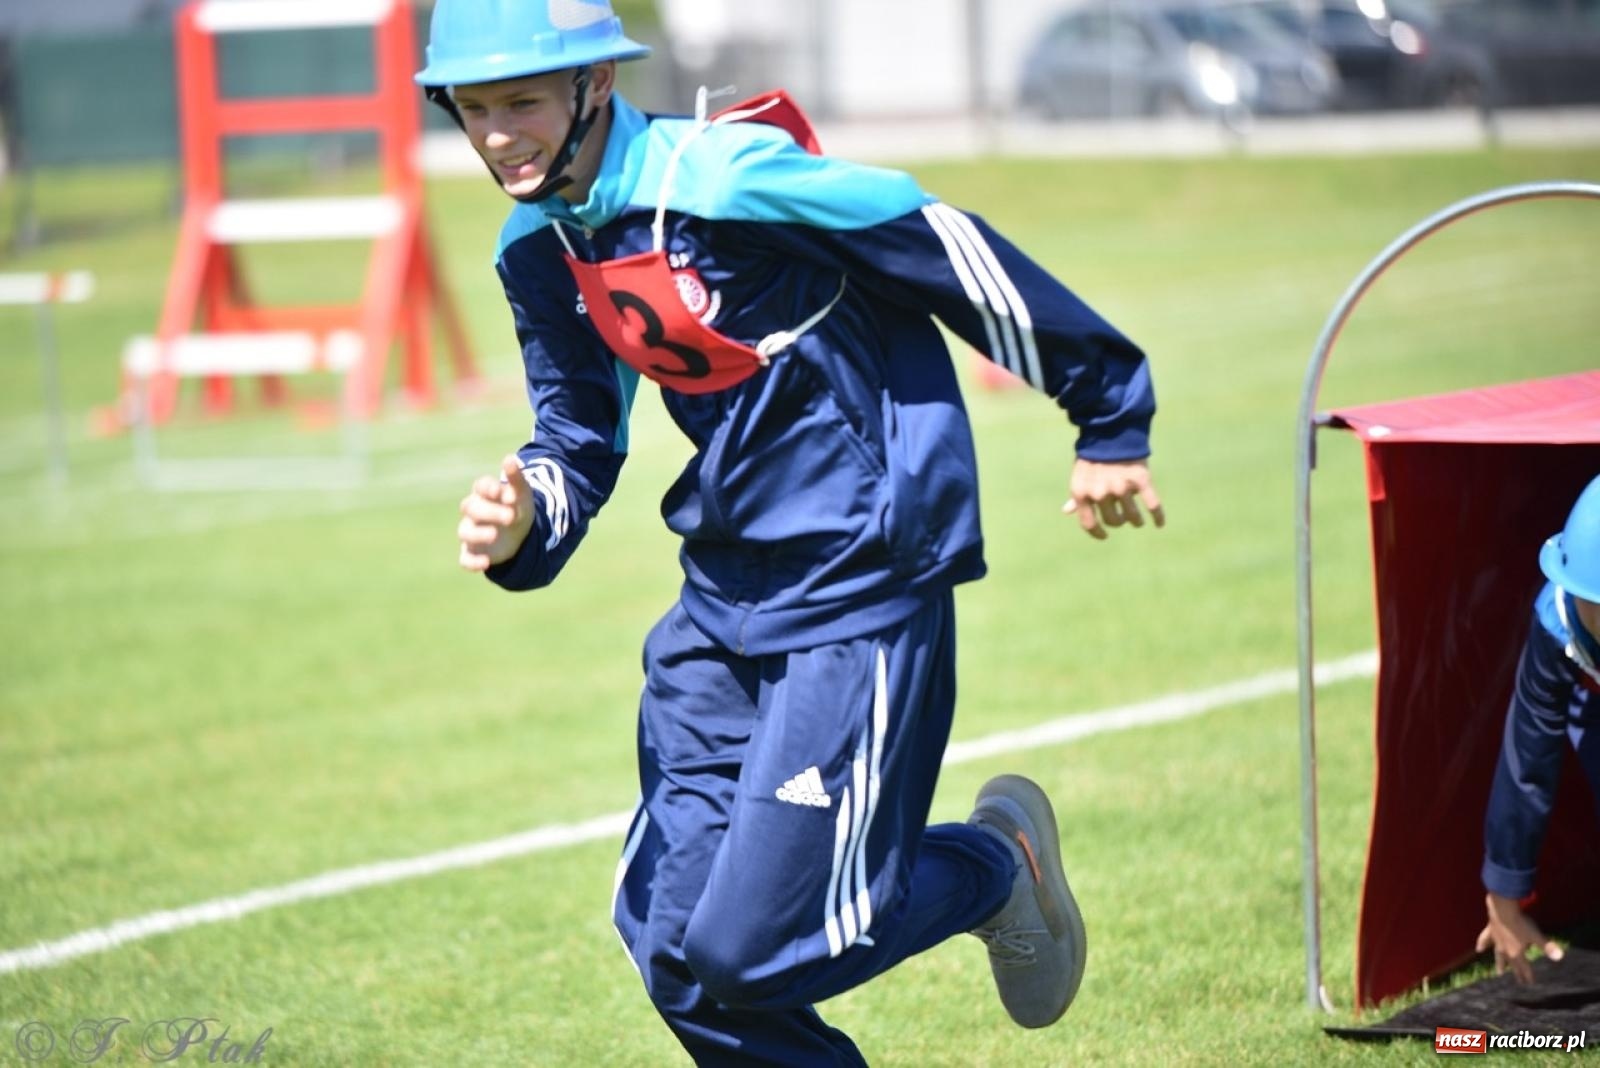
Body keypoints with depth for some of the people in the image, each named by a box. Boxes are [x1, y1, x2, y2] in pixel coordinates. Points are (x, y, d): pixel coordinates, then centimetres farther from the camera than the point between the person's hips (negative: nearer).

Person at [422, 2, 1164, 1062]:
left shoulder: (720, 174, -20)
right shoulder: (539, 248, 4)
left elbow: (955, 253, -14)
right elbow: (580, 441, 12)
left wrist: (1110, 421, -6)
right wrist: (520, 519, -12)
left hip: (860, 584, -8)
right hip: (726, 595, 8)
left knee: (746, 952, -9)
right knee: (672, 945, 4)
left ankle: (996, 864, 17)